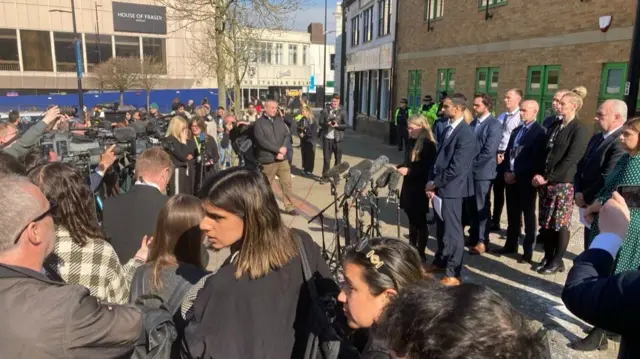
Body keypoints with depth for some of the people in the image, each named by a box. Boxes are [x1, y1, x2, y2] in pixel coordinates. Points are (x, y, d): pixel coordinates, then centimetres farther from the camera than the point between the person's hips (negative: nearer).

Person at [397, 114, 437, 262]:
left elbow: (428, 168, -19)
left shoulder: (428, 144, -14)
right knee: (412, 219, 16)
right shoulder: (411, 142, 11)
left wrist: (408, 171, -23)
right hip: (409, 186, 8)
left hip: (420, 188, -8)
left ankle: (421, 253, 10)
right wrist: (400, 167, 1)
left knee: (420, 221, 1)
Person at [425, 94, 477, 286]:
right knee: (441, 228, 20)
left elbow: (457, 168, -22)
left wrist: (435, 183, -12)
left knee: (452, 231, 1)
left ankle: (453, 274, 11)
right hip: (440, 187, 9)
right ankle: (440, 262, 37)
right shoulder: (448, 129, 12)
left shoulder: (466, 134, -17)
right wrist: (432, 182, 2)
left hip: (451, 189, -9)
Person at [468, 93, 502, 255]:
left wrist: (471, 163, -13)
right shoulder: (473, 123, 12)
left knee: (482, 207, 2)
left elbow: (489, 151, -18)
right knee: (471, 206, 13)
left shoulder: (494, 125, -11)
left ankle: (482, 241, 13)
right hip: (470, 170, 7)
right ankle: (473, 236, 27)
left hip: (482, 171, -7)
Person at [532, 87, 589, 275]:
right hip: (545, 181, 7)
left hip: (562, 182, -7)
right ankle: (548, 257, 21)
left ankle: (557, 261, 12)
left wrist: (548, 178, -15)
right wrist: (539, 175, 2)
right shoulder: (555, 125, 14)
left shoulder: (580, 130, -7)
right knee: (545, 223, 10)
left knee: (561, 223, 2)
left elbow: (570, 159, -14)